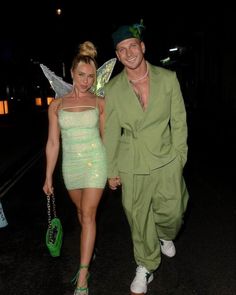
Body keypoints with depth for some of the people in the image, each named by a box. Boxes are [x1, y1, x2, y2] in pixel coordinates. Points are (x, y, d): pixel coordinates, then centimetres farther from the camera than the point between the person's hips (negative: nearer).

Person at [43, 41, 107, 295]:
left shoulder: (99, 103, -2)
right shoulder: (57, 105, 0)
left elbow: (105, 137, 6)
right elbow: (53, 143, 2)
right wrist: (48, 177, 4)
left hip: (95, 162, -2)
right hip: (71, 165, 2)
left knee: (88, 215, -6)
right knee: (82, 211, 19)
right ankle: (89, 248, 45)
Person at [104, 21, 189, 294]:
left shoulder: (168, 78, -4)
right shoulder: (112, 89, -4)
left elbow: (179, 121, 1)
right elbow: (110, 133, 1)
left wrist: (179, 158, 1)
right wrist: (111, 170, 4)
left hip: (166, 161, 0)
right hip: (132, 165, 0)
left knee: (172, 214, 8)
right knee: (139, 219, 10)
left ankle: (165, 236, 47)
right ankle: (146, 267, 36)